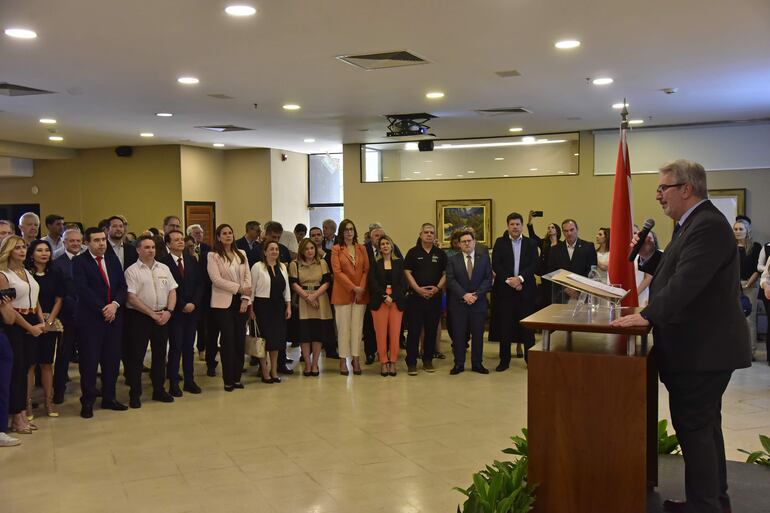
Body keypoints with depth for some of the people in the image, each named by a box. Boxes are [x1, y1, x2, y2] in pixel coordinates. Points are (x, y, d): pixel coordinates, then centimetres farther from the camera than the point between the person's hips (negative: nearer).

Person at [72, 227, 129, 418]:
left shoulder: (113, 260, 13)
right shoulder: (79, 262, -4)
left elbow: (122, 286, 8)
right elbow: (83, 289, -12)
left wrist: (115, 304, -10)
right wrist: (102, 309, -15)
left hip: (114, 316, 5)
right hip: (90, 318, -5)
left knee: (112, 359, 9)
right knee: (89, 361, 0)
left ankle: (109, 398, 20)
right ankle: (87, 402, 10)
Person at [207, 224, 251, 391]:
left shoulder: (241, 254, 11)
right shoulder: (213, 256, -2)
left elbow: (247, 277, 8)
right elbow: (216, 279, -11)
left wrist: (245, 298, -5)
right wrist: (239, 288, -15)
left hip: (241, 302, 4)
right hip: (223, 302, -4)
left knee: (240, 339, 5)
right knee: (228, 340, -3)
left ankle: (237, 377, 14)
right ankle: (228, 380, 6)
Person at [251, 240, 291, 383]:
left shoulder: (282, 267, 10)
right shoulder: (257, 267, -6)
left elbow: (286, 288, 13)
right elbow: (252, 289, -6)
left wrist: (288, 306, 8)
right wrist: (251, 309, -9)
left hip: (278, 307, 5)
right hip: (262, 306, -5)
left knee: (277, 338, 8)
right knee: (264, 339, -3)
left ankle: (274, 371, 18)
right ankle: (264, 372, 7)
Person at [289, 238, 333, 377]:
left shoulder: (322, 263, 8)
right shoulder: (295, 264, 5)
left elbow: (326, 282, 1)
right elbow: (294, 284, -2)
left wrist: (314, 295, -13)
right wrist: (306, 296, -13)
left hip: (320, 301, 1)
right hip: (302, 302, -1)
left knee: (319, 332, 0)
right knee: (304, 333, -4)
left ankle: (315, 364, 8)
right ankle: (307, 364, 6)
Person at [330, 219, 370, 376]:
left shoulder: (361, 249, 12)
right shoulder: (336, 249, 1)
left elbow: (366, 270, 6)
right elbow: (337, 271, -7)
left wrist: (362, 288, -8)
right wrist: (353, 287, -13)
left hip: (361, 294, 3)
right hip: (343, 293, -3)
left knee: (358, 326, 4)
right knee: (343, 327, -1)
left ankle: (356, 359, 9)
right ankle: (343, 360, 5)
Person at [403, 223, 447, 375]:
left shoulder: (440, 253, 10)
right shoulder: (413, 252, 4)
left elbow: (445, 274, 8)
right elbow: (407, 273, -1)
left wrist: (437, 287, -9)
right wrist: (418, 289, -12)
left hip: (435, 297, 3)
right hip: (415, 296, -2)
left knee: (432, 330, 7)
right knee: (413, 330, -3)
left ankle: (428, 360, 17)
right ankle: (411, 363, 1)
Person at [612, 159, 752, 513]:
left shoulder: (707, 225, -20)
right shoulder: (696, 223, 14)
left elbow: (687, 281, -29)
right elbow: (677, 272, 17)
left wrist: (648, 316, -31)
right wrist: (650, 256, 2)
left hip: (702, 349, -11)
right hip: (702, 346, 11)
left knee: (694, 428, -4)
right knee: (704, 427, 18)